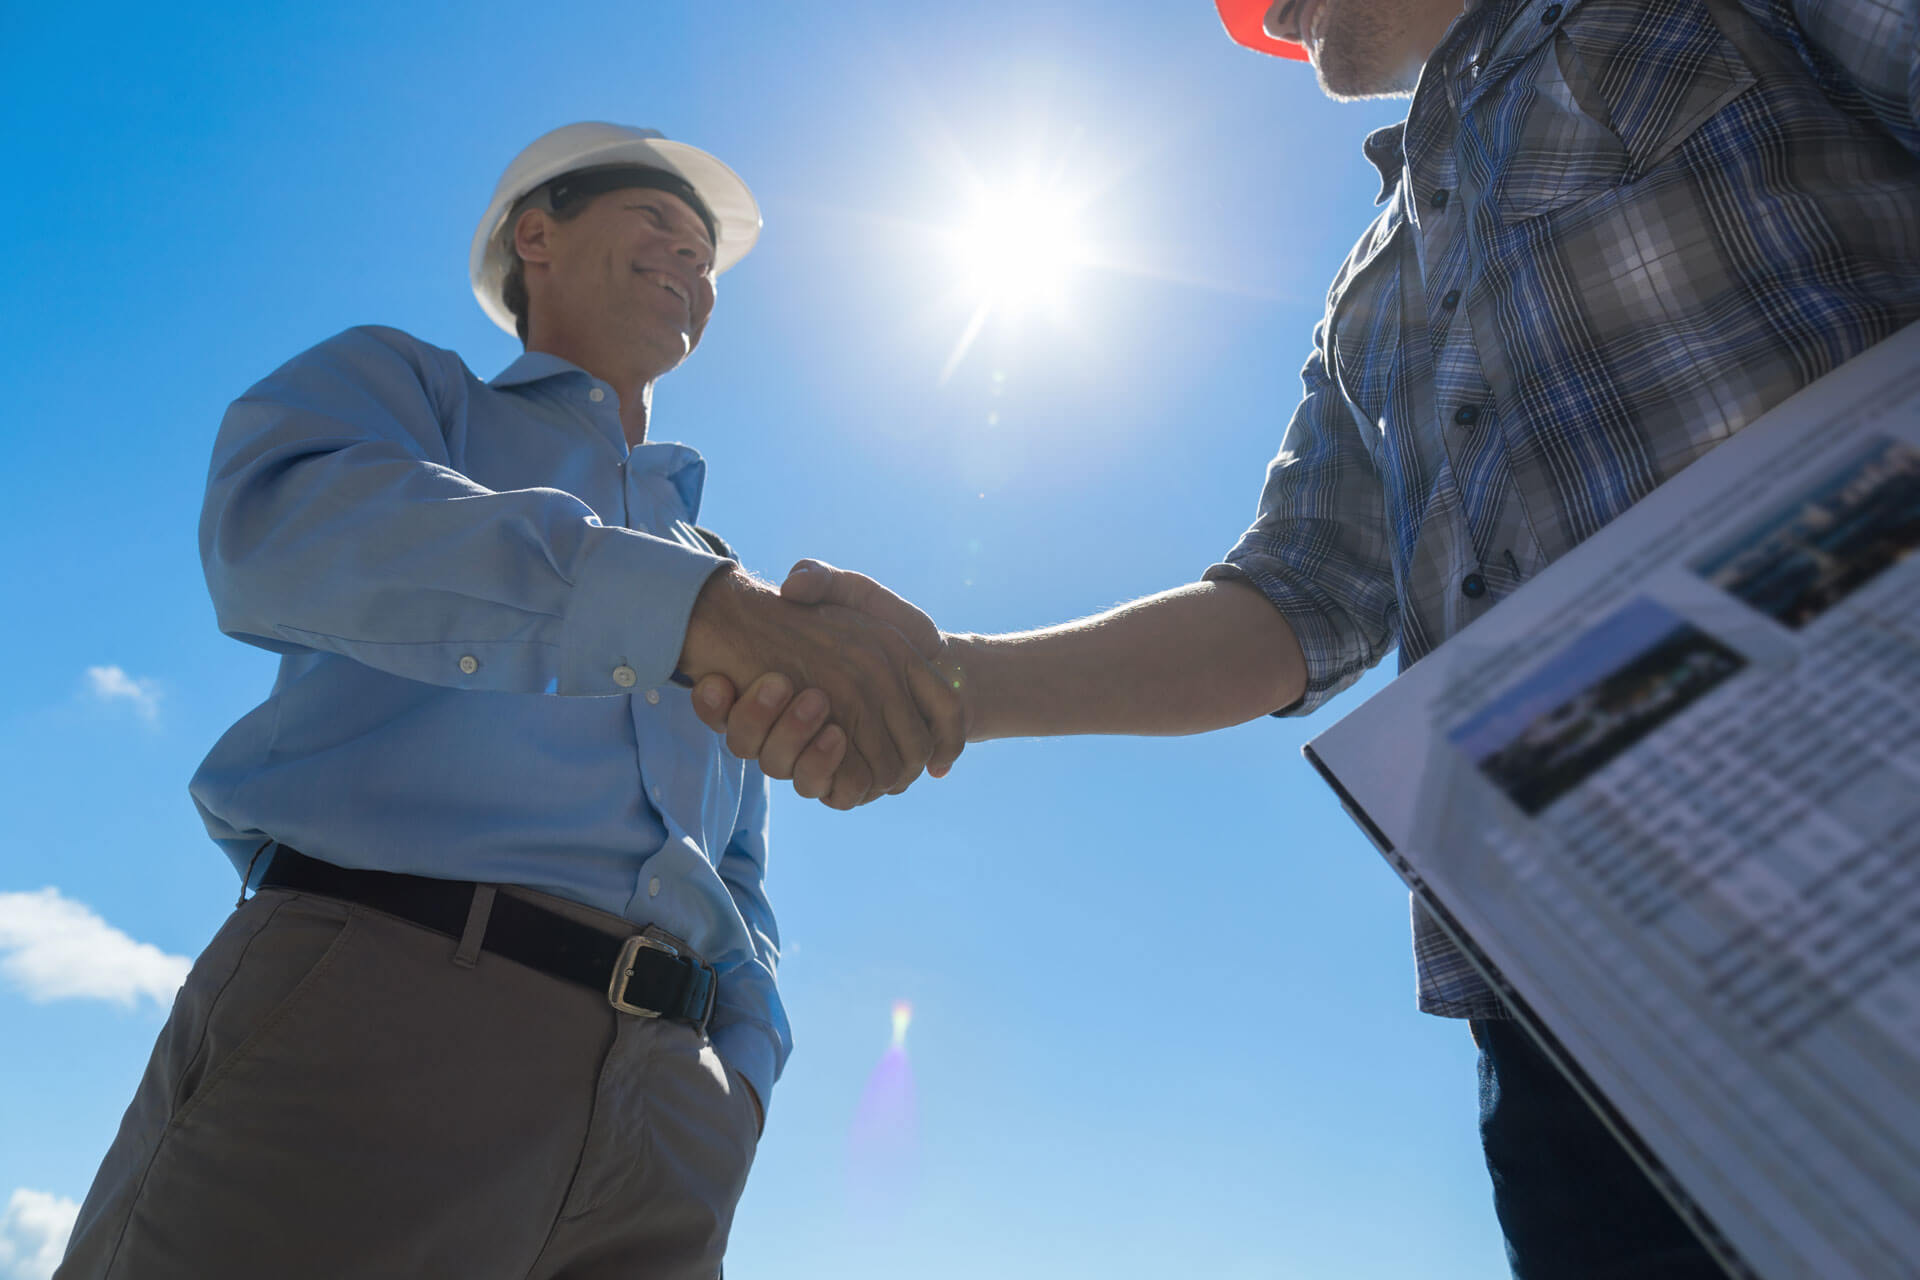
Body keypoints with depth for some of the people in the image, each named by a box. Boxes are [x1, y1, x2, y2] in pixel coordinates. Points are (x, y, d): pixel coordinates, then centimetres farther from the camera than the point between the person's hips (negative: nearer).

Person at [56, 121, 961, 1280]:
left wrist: (741, 1070, 5)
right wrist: (692, 604, -25)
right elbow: (280, 528, -11)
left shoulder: (722, 587, 27)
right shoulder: (395, 382, 14)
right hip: (367, 1007, -4)